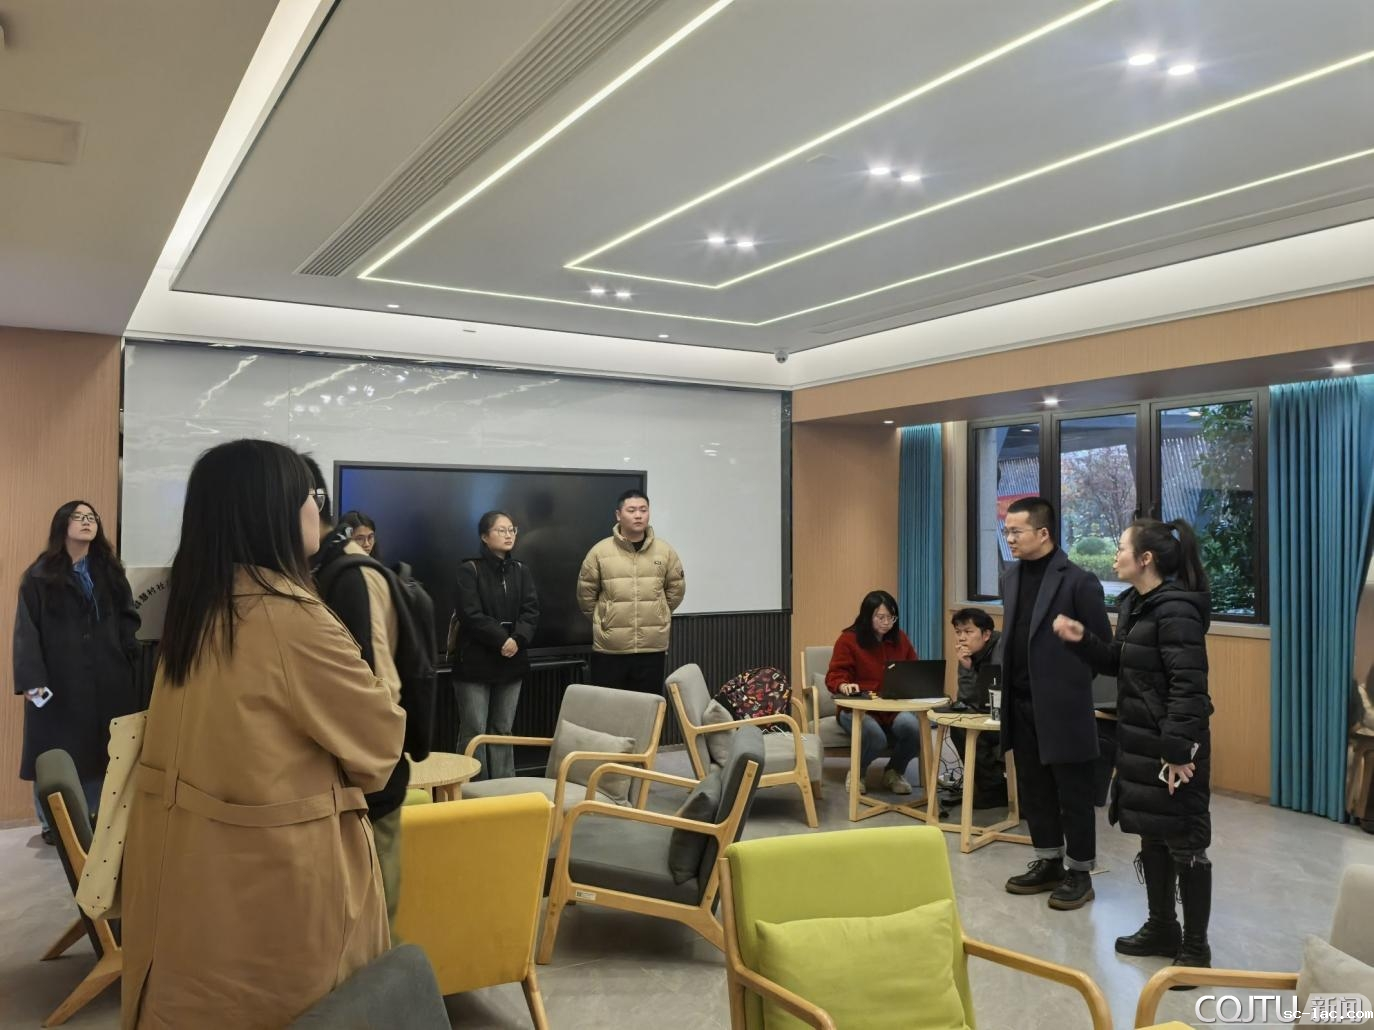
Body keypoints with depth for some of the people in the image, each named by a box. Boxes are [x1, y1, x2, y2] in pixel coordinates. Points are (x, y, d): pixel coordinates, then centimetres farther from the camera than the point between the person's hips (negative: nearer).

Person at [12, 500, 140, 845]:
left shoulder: (110, 570, 11)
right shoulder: (40, 576, -2)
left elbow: (127, 616, 12)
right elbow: (26, 630, -8)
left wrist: (128, 654, -5)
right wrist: (31, 679, -18)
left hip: (106, 679, 3)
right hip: (58, 679, -3)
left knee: (100, 750, 6)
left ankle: (95, 819, 16)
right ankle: (51, 823, 18)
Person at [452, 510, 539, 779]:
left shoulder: (521, 571, 12)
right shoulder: (469, 570, -3)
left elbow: (532, 612, 1)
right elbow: (471, 615, -13)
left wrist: (517, 639, -16)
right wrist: (501, 639, -19)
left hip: (512, 661, 5)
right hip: (475, 661, -4)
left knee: (503, 730, 9)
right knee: (474, 730, -3)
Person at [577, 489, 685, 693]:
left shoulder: (664, 551, 2)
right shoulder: (600, 551, -4)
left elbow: (676, 589, 14)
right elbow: (586, 594, 5)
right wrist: (603, 620, 10)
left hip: (652, 648, 2)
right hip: (609, 649, -1)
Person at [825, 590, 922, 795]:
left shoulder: (900, 639, 12)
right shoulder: (848, 640, -3)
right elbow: (835, 676, -6)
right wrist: (844, 686, -29)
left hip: (895, 707, 4)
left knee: (912, 727, -30)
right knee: (875, 736, -35)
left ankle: (894, 772, 4)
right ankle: (857, 772, 3)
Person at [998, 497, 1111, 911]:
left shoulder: (1077, 581, -13)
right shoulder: (1011, 577, 8)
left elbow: (1103, 644, -8)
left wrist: (1069, 680, -3)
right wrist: (1011, 683, 10)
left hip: (1062, 705, -7)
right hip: (1022, 704, 7)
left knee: (1073, 793, 6)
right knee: (1033, 790, 16)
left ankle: (1079, 873, 20)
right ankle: (1049, 863, 31)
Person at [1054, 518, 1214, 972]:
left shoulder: (1176, 611, -20)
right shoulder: (1134, 604, 9)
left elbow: (1189, 687, -23)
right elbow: (1119, 664, 18)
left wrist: (1178, 751, -25)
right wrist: (1081, 640, 3)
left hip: (1174, 745, -10)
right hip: (1139, 742, 10)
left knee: (1184, 843, 3)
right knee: (1151, 836, 19)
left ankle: (1195, 947, 17)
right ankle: (1162, 927, 34)